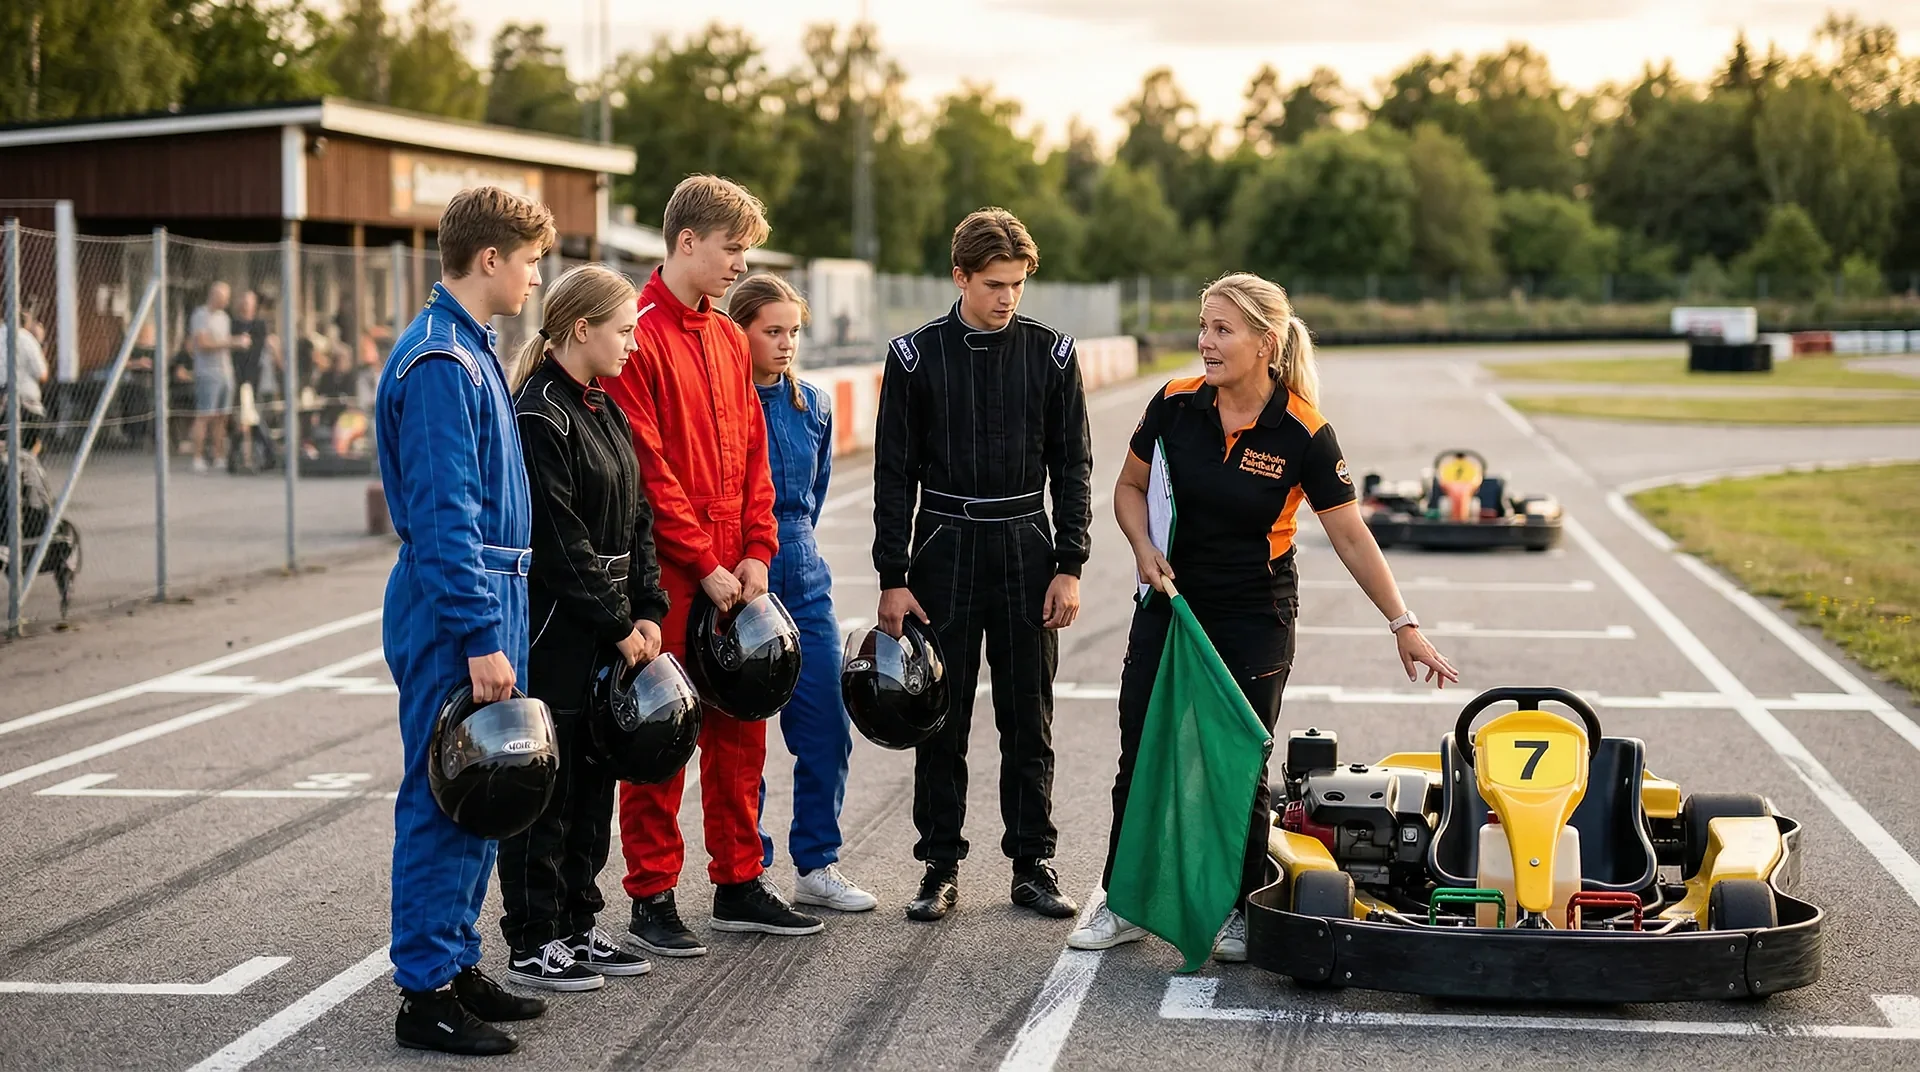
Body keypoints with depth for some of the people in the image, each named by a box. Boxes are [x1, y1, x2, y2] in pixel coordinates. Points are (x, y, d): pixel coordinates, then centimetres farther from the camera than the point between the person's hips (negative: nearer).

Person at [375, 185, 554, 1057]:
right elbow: (444, 516, -21)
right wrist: (481, 640, -23)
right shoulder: (440, 363, -16)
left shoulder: (470, 350, 15)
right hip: (454, 603, -10)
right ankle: (426, 994, -1)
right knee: (445, 796, -6)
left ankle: (457, 964, 23)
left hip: (489, 594, 10)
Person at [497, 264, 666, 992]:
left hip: (608, 635, 9)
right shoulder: (539, 417, -15)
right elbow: (559, 541, -19)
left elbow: (635, 520, 14)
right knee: (546, 788, -2)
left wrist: (648, 611, 3)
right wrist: (618, 626, -15)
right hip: (555, 636, -9)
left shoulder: (604, 410, 14)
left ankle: (578, 927, 22)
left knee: (594, 783, 13)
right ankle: (531, 943, 6)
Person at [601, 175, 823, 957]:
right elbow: (648, 470, -15)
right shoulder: (638, 337, -11)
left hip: (734, 574, 8)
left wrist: (756, 553, 4)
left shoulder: (728, 340, 14)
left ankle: (739, 885, 22)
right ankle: (652, 899, 7)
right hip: (667, 575, -7)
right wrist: (704, 566, -14)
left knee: (739, 725, 12)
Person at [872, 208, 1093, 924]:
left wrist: (1069, 566, -2)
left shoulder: (1052, 354, 2)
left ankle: (1033, 864, 13)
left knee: (1029, 722, 5)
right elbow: (894, 474, 1)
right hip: (944, 549, -1)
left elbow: (1072, 467, 6)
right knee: (941, 722, 3)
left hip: (1026, 550, 1)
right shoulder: (916, 356, -1)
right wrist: (893, 579, -4)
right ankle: (941, 866, 12)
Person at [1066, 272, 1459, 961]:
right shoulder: (1175, 406, -8)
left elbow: (1351, 539, -10)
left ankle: (1239, 911, 19)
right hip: (1170, 604, 3)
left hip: (1254, 620, -3)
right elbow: (1131, 487, 8)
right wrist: (1144, 548, -11)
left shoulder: (1304, 434, -15)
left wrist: (1403, 625, -13)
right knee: (1141, 756, 6)